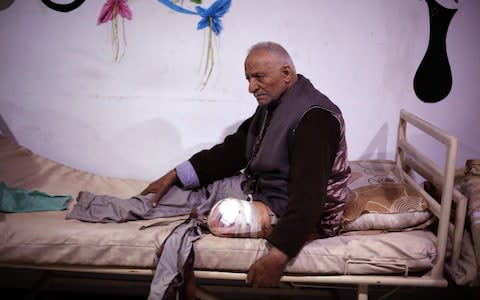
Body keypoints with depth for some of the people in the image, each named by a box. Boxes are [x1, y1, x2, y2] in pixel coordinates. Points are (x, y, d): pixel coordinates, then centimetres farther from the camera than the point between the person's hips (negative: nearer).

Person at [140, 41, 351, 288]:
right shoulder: (270, 106, 7)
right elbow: (233, 150, 5)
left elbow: (309, 193, -32)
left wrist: (279, 256, -40)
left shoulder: (314, 118, -24)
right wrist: (174, 176, -4)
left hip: (296, 216, -9)